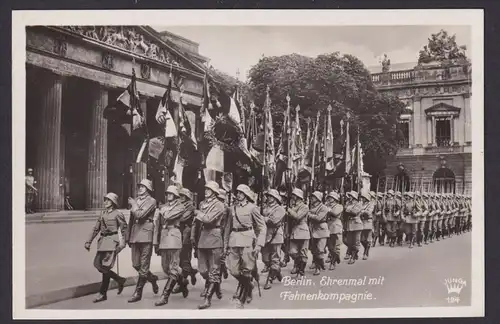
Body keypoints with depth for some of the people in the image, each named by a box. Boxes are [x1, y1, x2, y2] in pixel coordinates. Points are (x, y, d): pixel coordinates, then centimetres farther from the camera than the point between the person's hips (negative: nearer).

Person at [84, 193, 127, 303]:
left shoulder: (117, 214, -3)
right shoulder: (103, 214, 16)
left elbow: (124, 229, -3)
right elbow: (96, 229, 17)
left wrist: (123, 243, -11)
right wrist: (88, 242, 11)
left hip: (112, 241, -7)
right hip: (103, 240, 7)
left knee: (105, 266, -9)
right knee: (97, 264, 2)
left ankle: (103, 293, 3)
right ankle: (119, 280, 15)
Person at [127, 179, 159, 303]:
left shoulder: (151, 201, -4)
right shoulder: (135, 200, 16)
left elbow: (140, 214, -19)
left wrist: (133, 204, -3)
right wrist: (129, 236, 18)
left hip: (145, 234, -7)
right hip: (135, 235, 7)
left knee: (143, 266, -2)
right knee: (136, 265, 9)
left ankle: (138, 293, 3)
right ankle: (152, 279, 32)